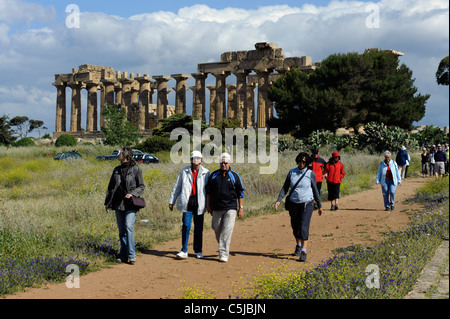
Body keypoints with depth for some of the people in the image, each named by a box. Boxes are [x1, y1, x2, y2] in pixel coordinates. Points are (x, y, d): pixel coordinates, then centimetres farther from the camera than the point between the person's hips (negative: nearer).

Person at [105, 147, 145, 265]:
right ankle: (123, 255, 14)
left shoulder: (136, 169, -2)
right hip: (119, 204, 5)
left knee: (129, 226, -18)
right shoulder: (116, 170, 12)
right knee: (121, 230, 7)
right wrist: (108, 204, 12)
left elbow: (141, 187, 0)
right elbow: (111, 187, 16)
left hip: (130, 204, -5)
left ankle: (131, 255, -15)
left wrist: (132, 193, -18)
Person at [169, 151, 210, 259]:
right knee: (186, 225, -9)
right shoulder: (184, 172, 8)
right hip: (187, 202, 0)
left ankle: (198, 251, 18)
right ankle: (184, 251, -2)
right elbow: (177, 187, 13)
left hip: (199, 203, 0)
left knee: (199, 227, 6)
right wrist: (171, 201, 11)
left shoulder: (206, 173, 6)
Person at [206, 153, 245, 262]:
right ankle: (223, 248, 31)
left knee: (227, 230, -11)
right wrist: (208, 205, 10)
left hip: (230, 208, -3)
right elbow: (208, 190, 15)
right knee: (217, 230, 7)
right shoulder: (214, 175, 8)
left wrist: (241, 208, 1)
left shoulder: (234, 176, 2)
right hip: (216, 208, 3)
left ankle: (224, 254, -10)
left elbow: (240, 193, 5)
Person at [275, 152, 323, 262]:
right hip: (294, 204, 3)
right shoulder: (291, 173, 2)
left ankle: (304, 252, -15)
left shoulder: (311, 174, -4)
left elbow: (315, 190, 4)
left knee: (304, 227, -14)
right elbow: (285, 188, 5)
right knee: (295, 227, 13)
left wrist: (319, 205, 8)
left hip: (306, 204, -3)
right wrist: (279, 200, -8)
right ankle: (298, 246, 38)